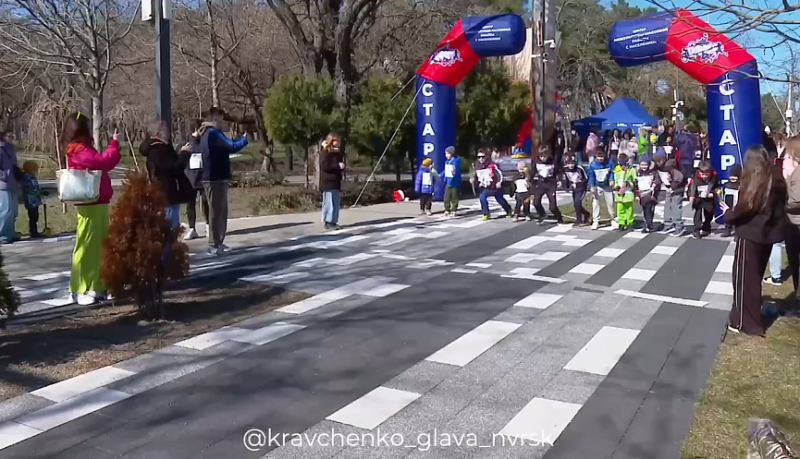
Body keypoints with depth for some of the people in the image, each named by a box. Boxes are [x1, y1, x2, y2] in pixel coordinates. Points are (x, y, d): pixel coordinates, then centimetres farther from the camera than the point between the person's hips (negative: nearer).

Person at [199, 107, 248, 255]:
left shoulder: (208, 133, 18)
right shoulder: (213, 133, -14)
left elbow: (226, 146, 21)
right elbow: (232, 147, -23)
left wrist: (240, 139, 9)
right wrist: (244, 139, -8)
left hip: (215, 178, 10)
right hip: (216, 179, -10)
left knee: (221, 211, 15)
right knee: (216, 212, -7)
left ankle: (218, 242, 20)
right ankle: (213, 245, -5)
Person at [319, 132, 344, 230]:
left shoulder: (338, 153, 17)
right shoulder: (325, 153, -9)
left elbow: (340, 164, 29)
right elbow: (324, 166, -21)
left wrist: (342, 168, 6)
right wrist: (338, 166, -21)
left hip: (336, 182, 9)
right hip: (327, 182, -8)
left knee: (336, 204, 9)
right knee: (329, 203, -6)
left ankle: (334, 222, 14)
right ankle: (327, 222, -1)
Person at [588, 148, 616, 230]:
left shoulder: (609, 162, -16)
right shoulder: (593, 164, -17)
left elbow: (612, 172, -5)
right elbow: (591, 176, -8)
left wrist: (612, 180, -21)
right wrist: (592, 187, -13)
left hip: (607, 186, 0)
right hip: (597, 186, 0)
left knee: (610, 203, 7)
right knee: (595, 203, -4)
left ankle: (613, 220, 20)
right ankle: (595, 221, 4)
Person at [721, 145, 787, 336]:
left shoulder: (753, 182, -18)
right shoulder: (777, 182, 4)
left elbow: (742, 211, -17)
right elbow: (778, 210, 11)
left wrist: (728, 212, 3)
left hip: (750, 236, -8)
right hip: (766, 235, 8)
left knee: (744, 278, 2)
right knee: (754, 277, 20)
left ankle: (745, 322, 8)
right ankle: (752, 317, 32)